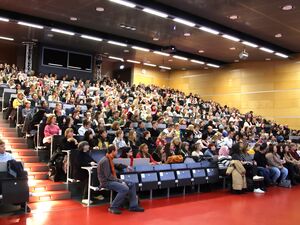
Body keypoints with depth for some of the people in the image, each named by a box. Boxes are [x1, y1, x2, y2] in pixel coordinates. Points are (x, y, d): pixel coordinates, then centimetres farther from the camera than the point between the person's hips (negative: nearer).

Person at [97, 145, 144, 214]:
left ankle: (133, 206, 4)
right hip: (106, 182, -10)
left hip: (112, 180, 10)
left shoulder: (109, 160, 12)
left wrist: (126, 166, 33)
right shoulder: (105, 161, -19)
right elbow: (108, 176, -22)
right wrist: (120, 181, -19)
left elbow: (116, 166, 36)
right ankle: (113, 207, -16)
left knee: (132, 185, 3)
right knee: (125, 188, -29)